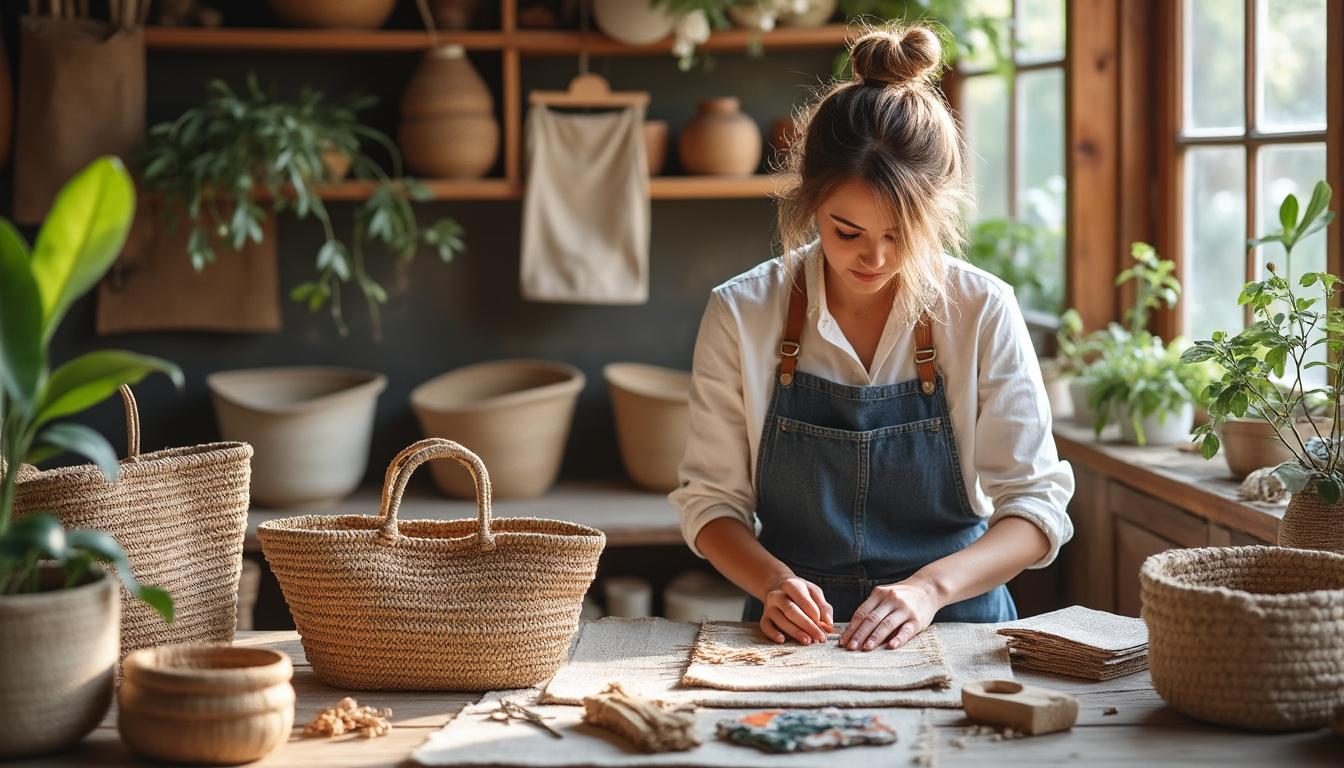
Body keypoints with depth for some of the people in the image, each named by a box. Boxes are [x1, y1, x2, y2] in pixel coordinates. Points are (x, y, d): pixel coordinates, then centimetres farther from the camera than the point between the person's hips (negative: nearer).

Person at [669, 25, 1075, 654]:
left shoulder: (983, 312, -4)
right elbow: (711, 499, 3)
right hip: (793, 635, 2)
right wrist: (773, 580, -16)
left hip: (955, 624, -2)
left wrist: (930, 587, -19)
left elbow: (1035, 506, -3)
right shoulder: (740, 313, -2)